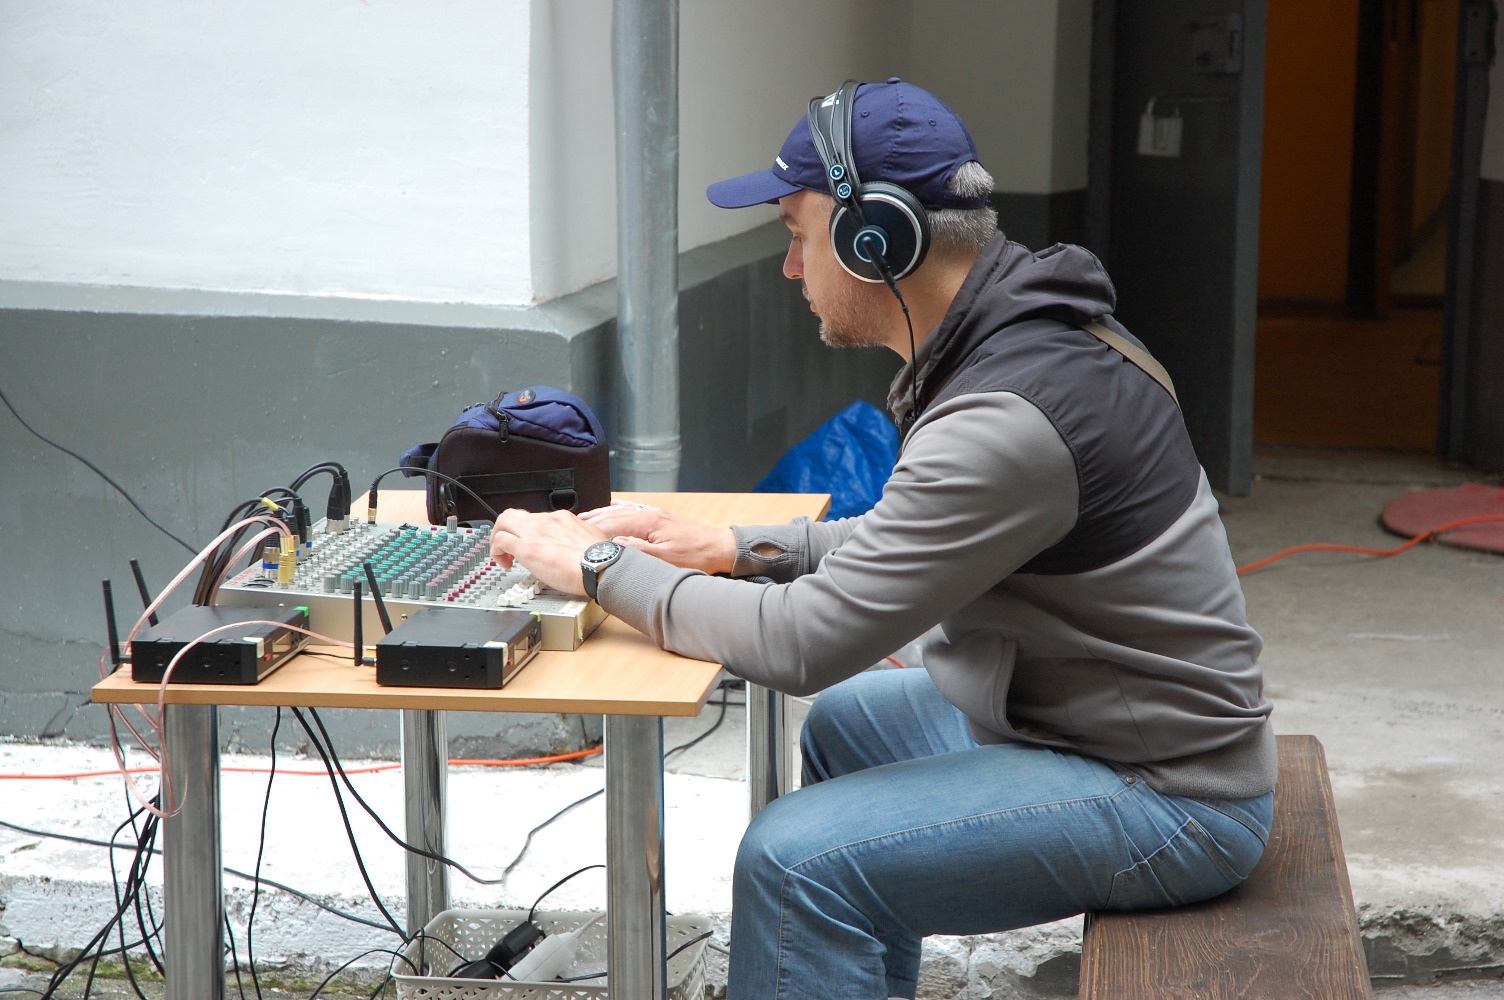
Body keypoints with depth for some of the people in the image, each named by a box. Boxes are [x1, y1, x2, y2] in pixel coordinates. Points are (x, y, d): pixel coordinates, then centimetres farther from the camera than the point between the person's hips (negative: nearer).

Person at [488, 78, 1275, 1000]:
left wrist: (600, 567, -15)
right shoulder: (1024, 332, 4)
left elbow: (805, 644, -27)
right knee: (847, 723, 28)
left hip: (1169, 799, -10)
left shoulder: (1007, 420, -28)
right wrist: (739, 549, 7)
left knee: (798, 859, -22)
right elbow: (920, 540, 18)